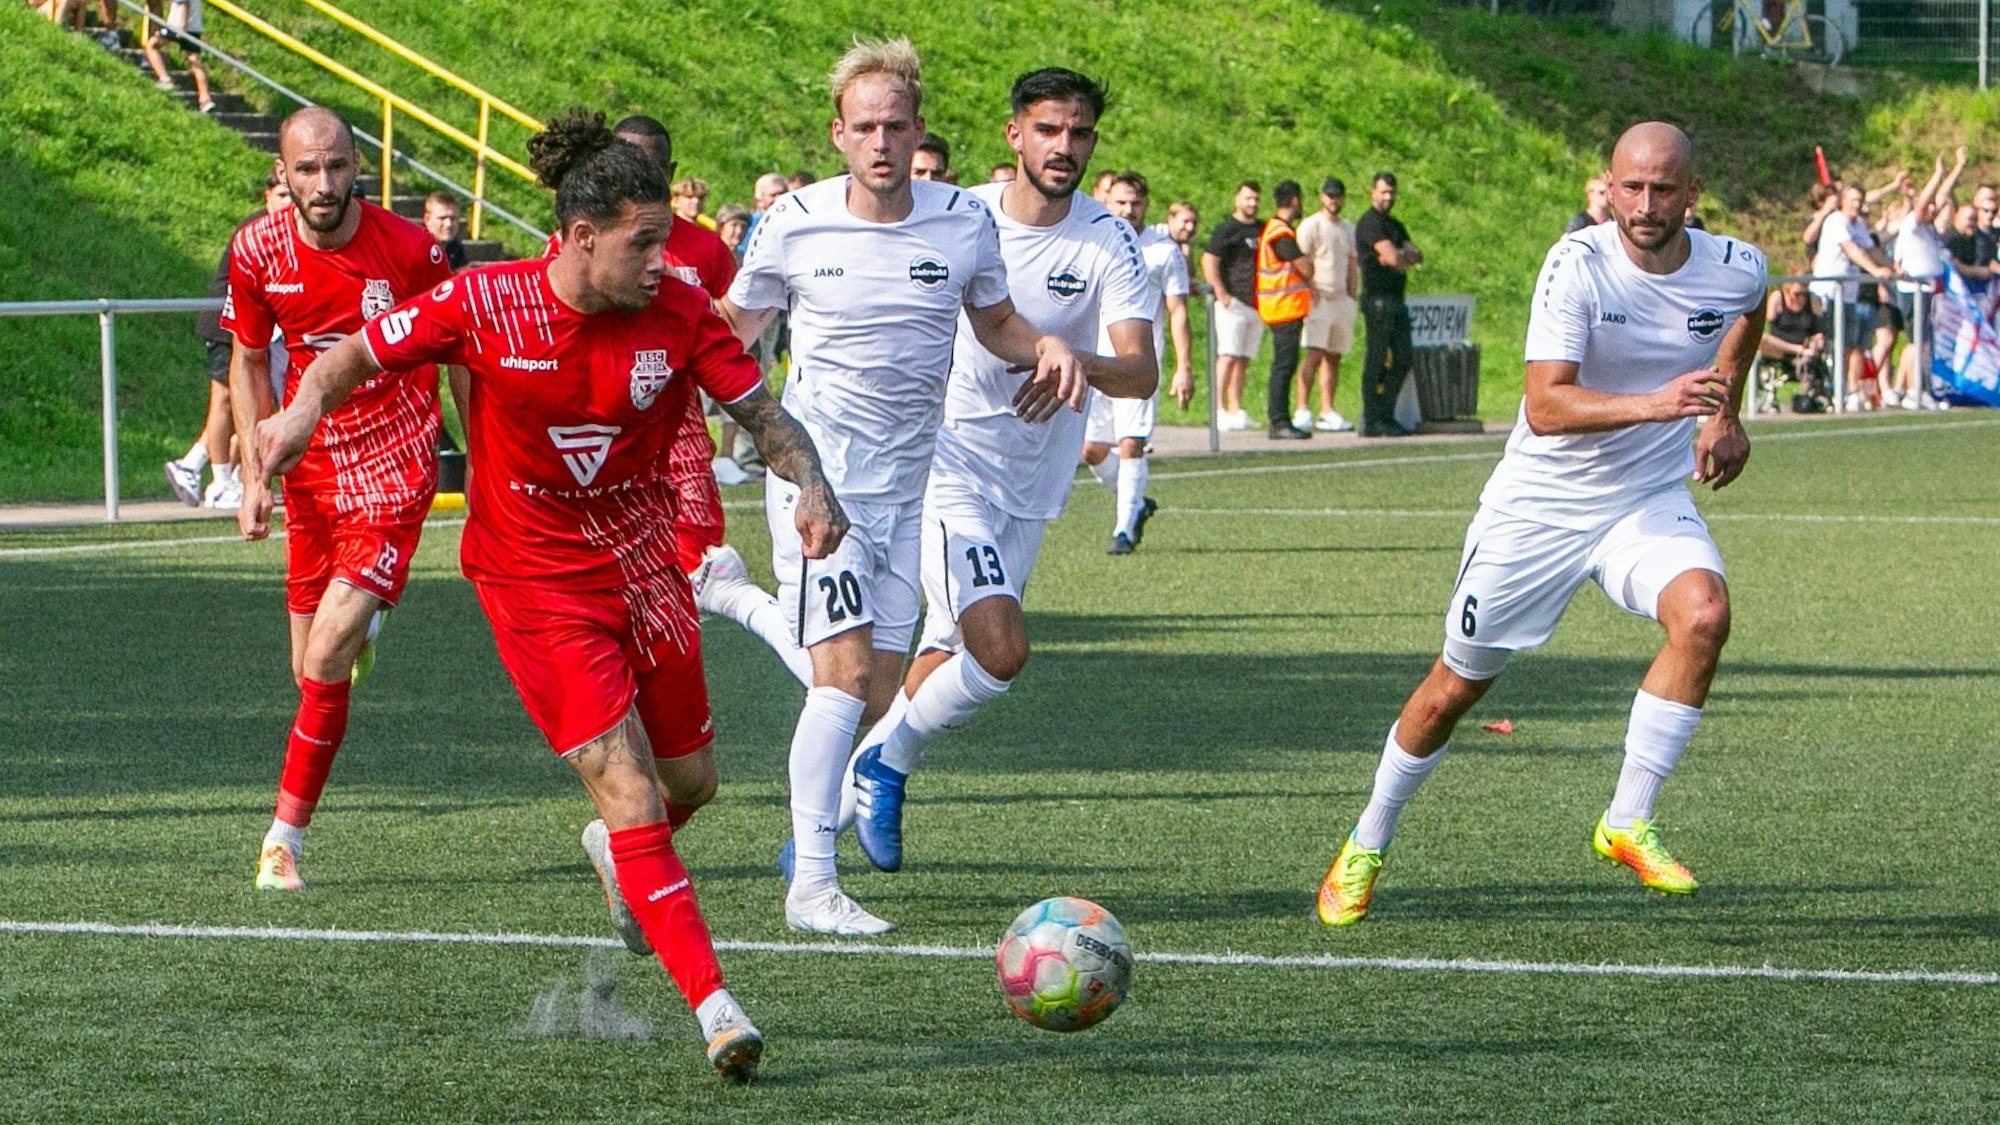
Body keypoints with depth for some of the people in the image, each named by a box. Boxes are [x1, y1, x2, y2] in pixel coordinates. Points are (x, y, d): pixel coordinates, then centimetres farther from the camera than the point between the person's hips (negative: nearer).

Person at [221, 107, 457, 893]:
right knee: (311, 670, 9)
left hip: (393, 468, -4)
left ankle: (286, 835, -3)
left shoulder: (410, 249, -14)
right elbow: (249, 361, 10)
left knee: (324, 663, -16)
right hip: (310, 468, 4)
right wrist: (254, 476, 2)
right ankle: (360, 627, 47)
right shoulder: (257, 252, -5)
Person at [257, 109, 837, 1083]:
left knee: (690, 782, 15)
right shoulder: (485, 305, -15)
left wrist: (811, 483, -24)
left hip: (642, 564, 4)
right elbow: (358, 355, -4)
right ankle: (712, 1005, -12)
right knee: (628, 791, -13)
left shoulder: (679, 315, -10)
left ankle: (624, 857, 51)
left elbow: (763, 414, -4)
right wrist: (306, 406, -23)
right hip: (536, 580, -4)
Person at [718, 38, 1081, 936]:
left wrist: (1048, 347, -6)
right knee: (846, 670, -16)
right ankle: (811, 885, -14)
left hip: (909, 481, 4)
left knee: (880, 691, 3)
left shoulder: (965, 224, -1)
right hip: (816, 469, -4)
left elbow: (995, 324, 15)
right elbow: (732, 326, 10)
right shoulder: (794, 225, -6)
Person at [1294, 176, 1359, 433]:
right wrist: (1313, 294, -15)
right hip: (1319, 299, -7)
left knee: (1334, 357, 6)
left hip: (1342, 299, 7)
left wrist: (1352, 298, 13)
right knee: (1314, 354, -16)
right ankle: (1302, 411, -20)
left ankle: (1327, 412, 8)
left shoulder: (1348, 228, 18)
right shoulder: (1311, 226, -3)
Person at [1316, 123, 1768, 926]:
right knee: (1457, 686, 7)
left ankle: (1627, 823, -16)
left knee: (1703, 613, -28)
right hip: (1537, 505, -2)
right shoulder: (1577, 266, -22)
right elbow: (1546, 406, -32)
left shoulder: (1737, 270, -9)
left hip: (1650, 499, 3)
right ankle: (1366, 846, 31)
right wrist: (1653, 404, -44)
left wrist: (1725, 413, 16)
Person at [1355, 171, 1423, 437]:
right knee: (1376, 361, -6)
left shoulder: (1395, 225, 21)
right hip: (1377, 299, -9)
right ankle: (1371, 422, -3)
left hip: (1396, 299, 9)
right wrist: (1406, 256, 1)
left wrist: (1401, 256, -9)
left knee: (1402, 360, 9)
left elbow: (1417, 256, 11)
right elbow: (1392, 257, -19)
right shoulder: (1370, 223, -9)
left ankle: (1385, 416, 15)